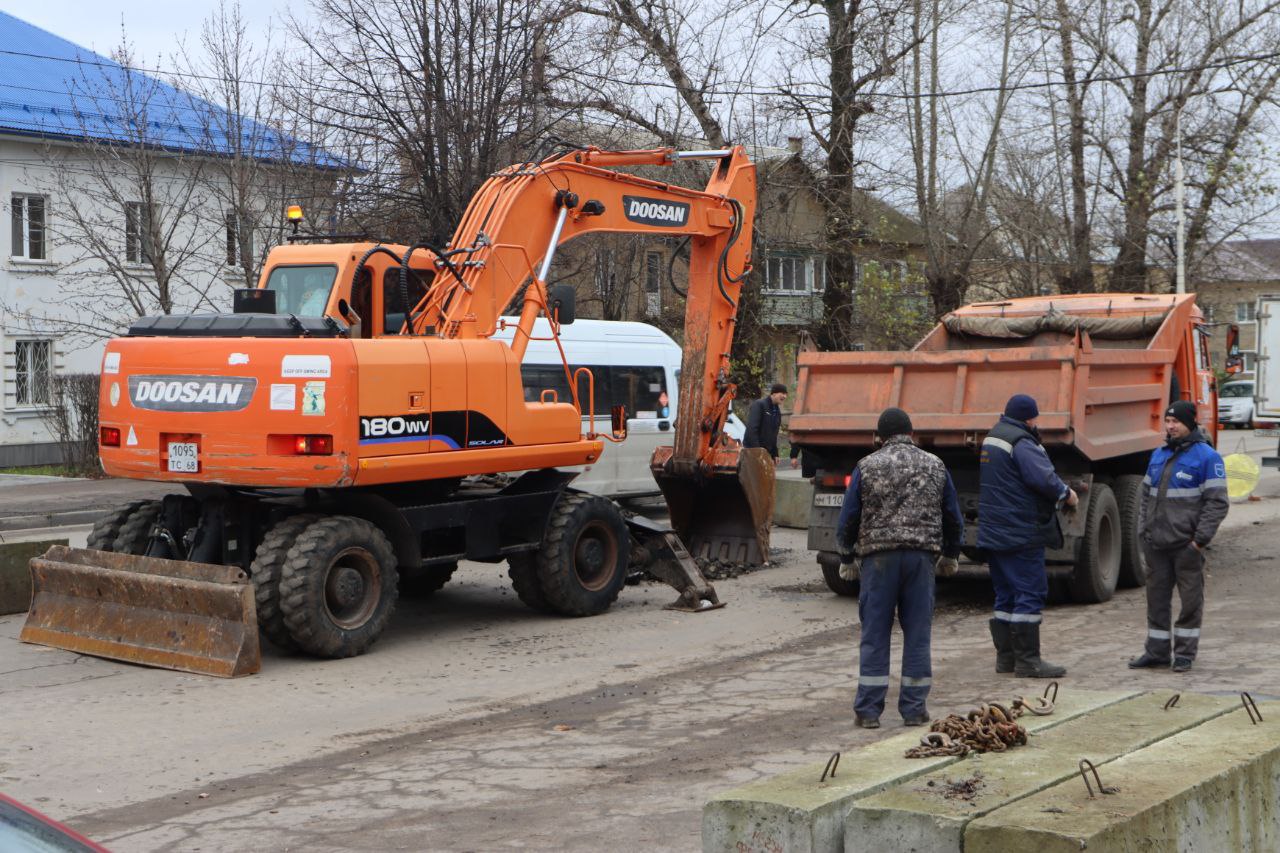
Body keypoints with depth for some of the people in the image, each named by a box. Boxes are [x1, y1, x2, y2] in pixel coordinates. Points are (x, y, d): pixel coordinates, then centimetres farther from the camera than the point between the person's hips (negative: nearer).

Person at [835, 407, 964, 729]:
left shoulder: (867, 466, 1)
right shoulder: (935, 465, 8)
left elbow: (848, 519, 2)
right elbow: (953, 518, 14)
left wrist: (847, 560, 14)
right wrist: (950, 556, 28)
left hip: (879, 557, -1)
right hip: (922, 557, 2)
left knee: (875, 634, 3)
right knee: (917, 634, 7)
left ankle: (868, 710, 4)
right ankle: (914, 709, 9)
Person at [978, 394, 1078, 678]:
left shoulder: (990, 440, 16)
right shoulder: (1021, 444, -15)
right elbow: (1044, 479, -24)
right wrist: (1066, 494, -6)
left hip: (993, 533, 10)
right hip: (1021, 534, -10)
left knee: (1005, 595, 14)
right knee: (1030, 593, -5)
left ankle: (1005, 656, 17)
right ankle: (1027, 660, -5)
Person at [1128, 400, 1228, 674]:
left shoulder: (1206, 457, -6)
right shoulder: (1158, 455, 15)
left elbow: (1217, 502, -10)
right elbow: (1146, 495, 22)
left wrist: (1200, 539, -13)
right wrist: (1144, 530, 12)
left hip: (1186, 545, -6)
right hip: (1156, 544, 6)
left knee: (1191, 600, 2)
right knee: (1156, 598, 10)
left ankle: (1185, 653, 11)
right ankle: (1156, 651, 18)